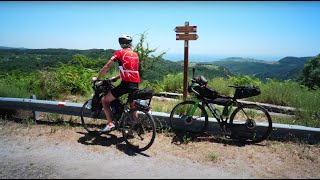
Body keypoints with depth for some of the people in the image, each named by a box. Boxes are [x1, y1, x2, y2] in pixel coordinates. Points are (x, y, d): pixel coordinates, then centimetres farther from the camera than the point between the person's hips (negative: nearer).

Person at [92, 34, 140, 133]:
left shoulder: (119, 53, 3)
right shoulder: (135, 55, 20)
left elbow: (106, 67, 2)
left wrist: (97, 78, 15)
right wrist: (116, 78, 35)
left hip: (126, 83, -6)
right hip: (136, 84, 6)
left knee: (104, 100, 8)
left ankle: (110, 124, 1)